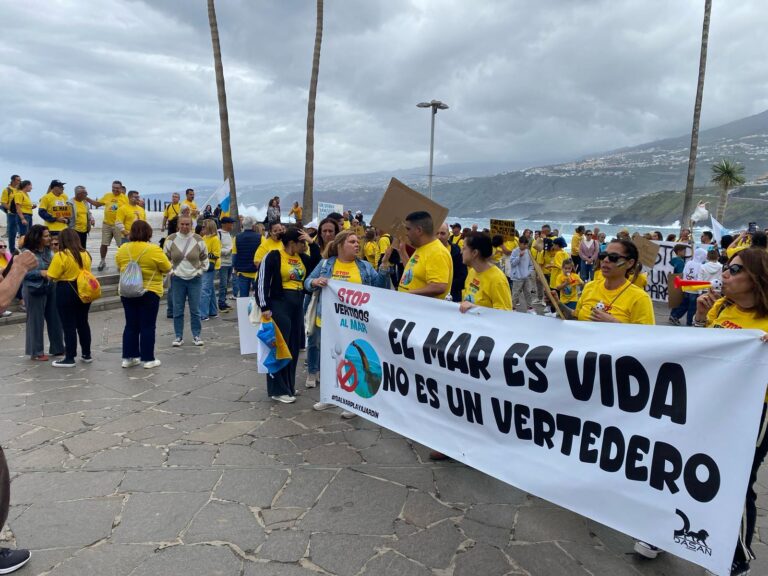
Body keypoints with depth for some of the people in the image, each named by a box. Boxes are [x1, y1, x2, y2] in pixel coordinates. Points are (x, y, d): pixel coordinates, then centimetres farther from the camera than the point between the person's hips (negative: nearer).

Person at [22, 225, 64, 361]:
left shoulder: (48, 250, 6)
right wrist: (41, 273, -23)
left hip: (51, 288, 7)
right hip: (35, 290, -7)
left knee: (55, 319, 11)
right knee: (36, 321, 3)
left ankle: (57, 348, 23)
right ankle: (37, 352, 15)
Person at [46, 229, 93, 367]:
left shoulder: (60, 256, -15)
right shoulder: (85, 254, 4)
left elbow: (51, 277, -14)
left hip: (66, 292, -6)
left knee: (69, 326, 0)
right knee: (83, 323, 15)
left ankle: (70, 359, 5)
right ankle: (87, 354, 22)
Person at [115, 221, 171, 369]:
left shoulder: (122, 249, 1)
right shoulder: (154, 250, -14)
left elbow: (119, 268, 14)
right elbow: (167, 268, -6)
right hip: (148, 293, -4)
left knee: (131, 325, 13)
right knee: (148, 327, 2)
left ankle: (128, 357, 16)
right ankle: (148, 359, 6)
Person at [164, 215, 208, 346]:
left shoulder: (198, 240, -2)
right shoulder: (171, 240, -2)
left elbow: (204, 259, 9)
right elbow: (165, 258, 8)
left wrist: (200, 271, 2)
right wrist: (171, 271, 0)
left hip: (195, 279, 0)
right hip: (177, 279, 0)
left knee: (195, 310, 3)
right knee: (177, 310, 4)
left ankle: (196, 335, 14)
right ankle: (178, 336, 14)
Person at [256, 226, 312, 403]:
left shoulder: (302, 258, 11)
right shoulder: (273, 256, -10)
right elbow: (262, 283, -11)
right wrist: (265, 307, -16)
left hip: (298, 305, 8)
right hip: (279, 305, -7)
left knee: (293, 347, 12)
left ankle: (288, 385, 24)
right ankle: (278, 390, 6)